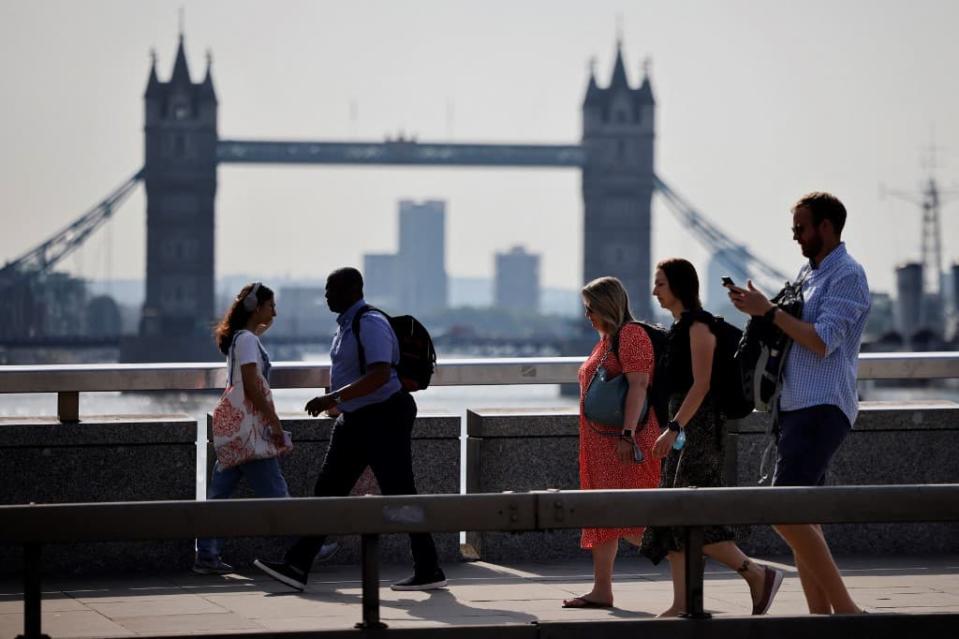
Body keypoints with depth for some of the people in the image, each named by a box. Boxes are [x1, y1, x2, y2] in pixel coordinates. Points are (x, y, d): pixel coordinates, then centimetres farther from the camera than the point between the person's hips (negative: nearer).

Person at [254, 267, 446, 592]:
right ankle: (297, 566, 5)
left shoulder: (371, 324, -18)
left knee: (399, 493, -6)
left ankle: (429, 571, 2)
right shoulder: (346, 324, 12)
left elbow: (380, 374, -30)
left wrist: (334, 398, -33)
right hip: (354, 419, 10)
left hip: (385, 416, -10)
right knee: (328, 489, 6)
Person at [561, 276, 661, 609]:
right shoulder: (607, 338, 19)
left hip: (625, 441, -10)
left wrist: (627, 435, -26)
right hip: (601, 443, 10)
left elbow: (638, 385, -20)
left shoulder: (631, 335, -11)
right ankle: (601, 590, 10)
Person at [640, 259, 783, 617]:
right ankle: (682, 602, 5)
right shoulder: (680, 326, 17)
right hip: (684, 428, 10)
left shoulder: (698, 325, -10)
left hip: (698, 425, -10)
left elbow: (701, 384, -18)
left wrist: (673, 427, -24)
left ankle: (759, 575, -8)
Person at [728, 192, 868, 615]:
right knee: (801, 517, 7)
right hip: (794, 406, 10)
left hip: (822, 408, -10)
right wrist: (757, 308, 10)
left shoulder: (847, 275, -9)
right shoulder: (808, 273, 19)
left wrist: (769, 311, -13)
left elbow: (822, 342, -18)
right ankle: (820, 614, 9)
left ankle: (845, 608, -12)